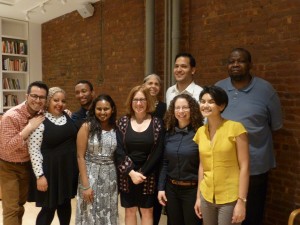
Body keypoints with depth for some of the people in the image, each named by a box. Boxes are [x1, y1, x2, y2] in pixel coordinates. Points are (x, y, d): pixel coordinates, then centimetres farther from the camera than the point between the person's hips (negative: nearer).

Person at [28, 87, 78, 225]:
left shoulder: (68, 116, 5)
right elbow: (34, 151, -15)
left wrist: (77, 165, 12)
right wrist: (40, 175, -17)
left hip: (69, 168, 6)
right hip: (50, 170, -5)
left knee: (65, 203, 18)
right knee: (49, 208, 5)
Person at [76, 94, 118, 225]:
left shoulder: (116, 128, 1)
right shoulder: (87, 127, -8)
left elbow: (117, 155, 7)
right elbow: (80, 156, -10)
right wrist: (85, 185, -13)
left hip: (110, 177, 3)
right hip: (91, 175, -3)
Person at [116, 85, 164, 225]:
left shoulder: (157, 123, -3)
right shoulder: (123, 122, 0)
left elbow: (157, 153, -8)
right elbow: (119, 151, -6)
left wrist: (142, 173, -13)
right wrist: (131, 172, -15)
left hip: (148, 176, -1)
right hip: (127, 176, 1)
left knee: (147, 211, 10)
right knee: (130, 210, 12)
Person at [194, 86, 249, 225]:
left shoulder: (235, 128, -12)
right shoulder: (200, 132, 3)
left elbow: (244, 167, -12)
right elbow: (202, 165, 10)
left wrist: (241, 201, -14)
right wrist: (198, 197, 11)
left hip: (230, 199, -4)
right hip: (207, 197, 5)